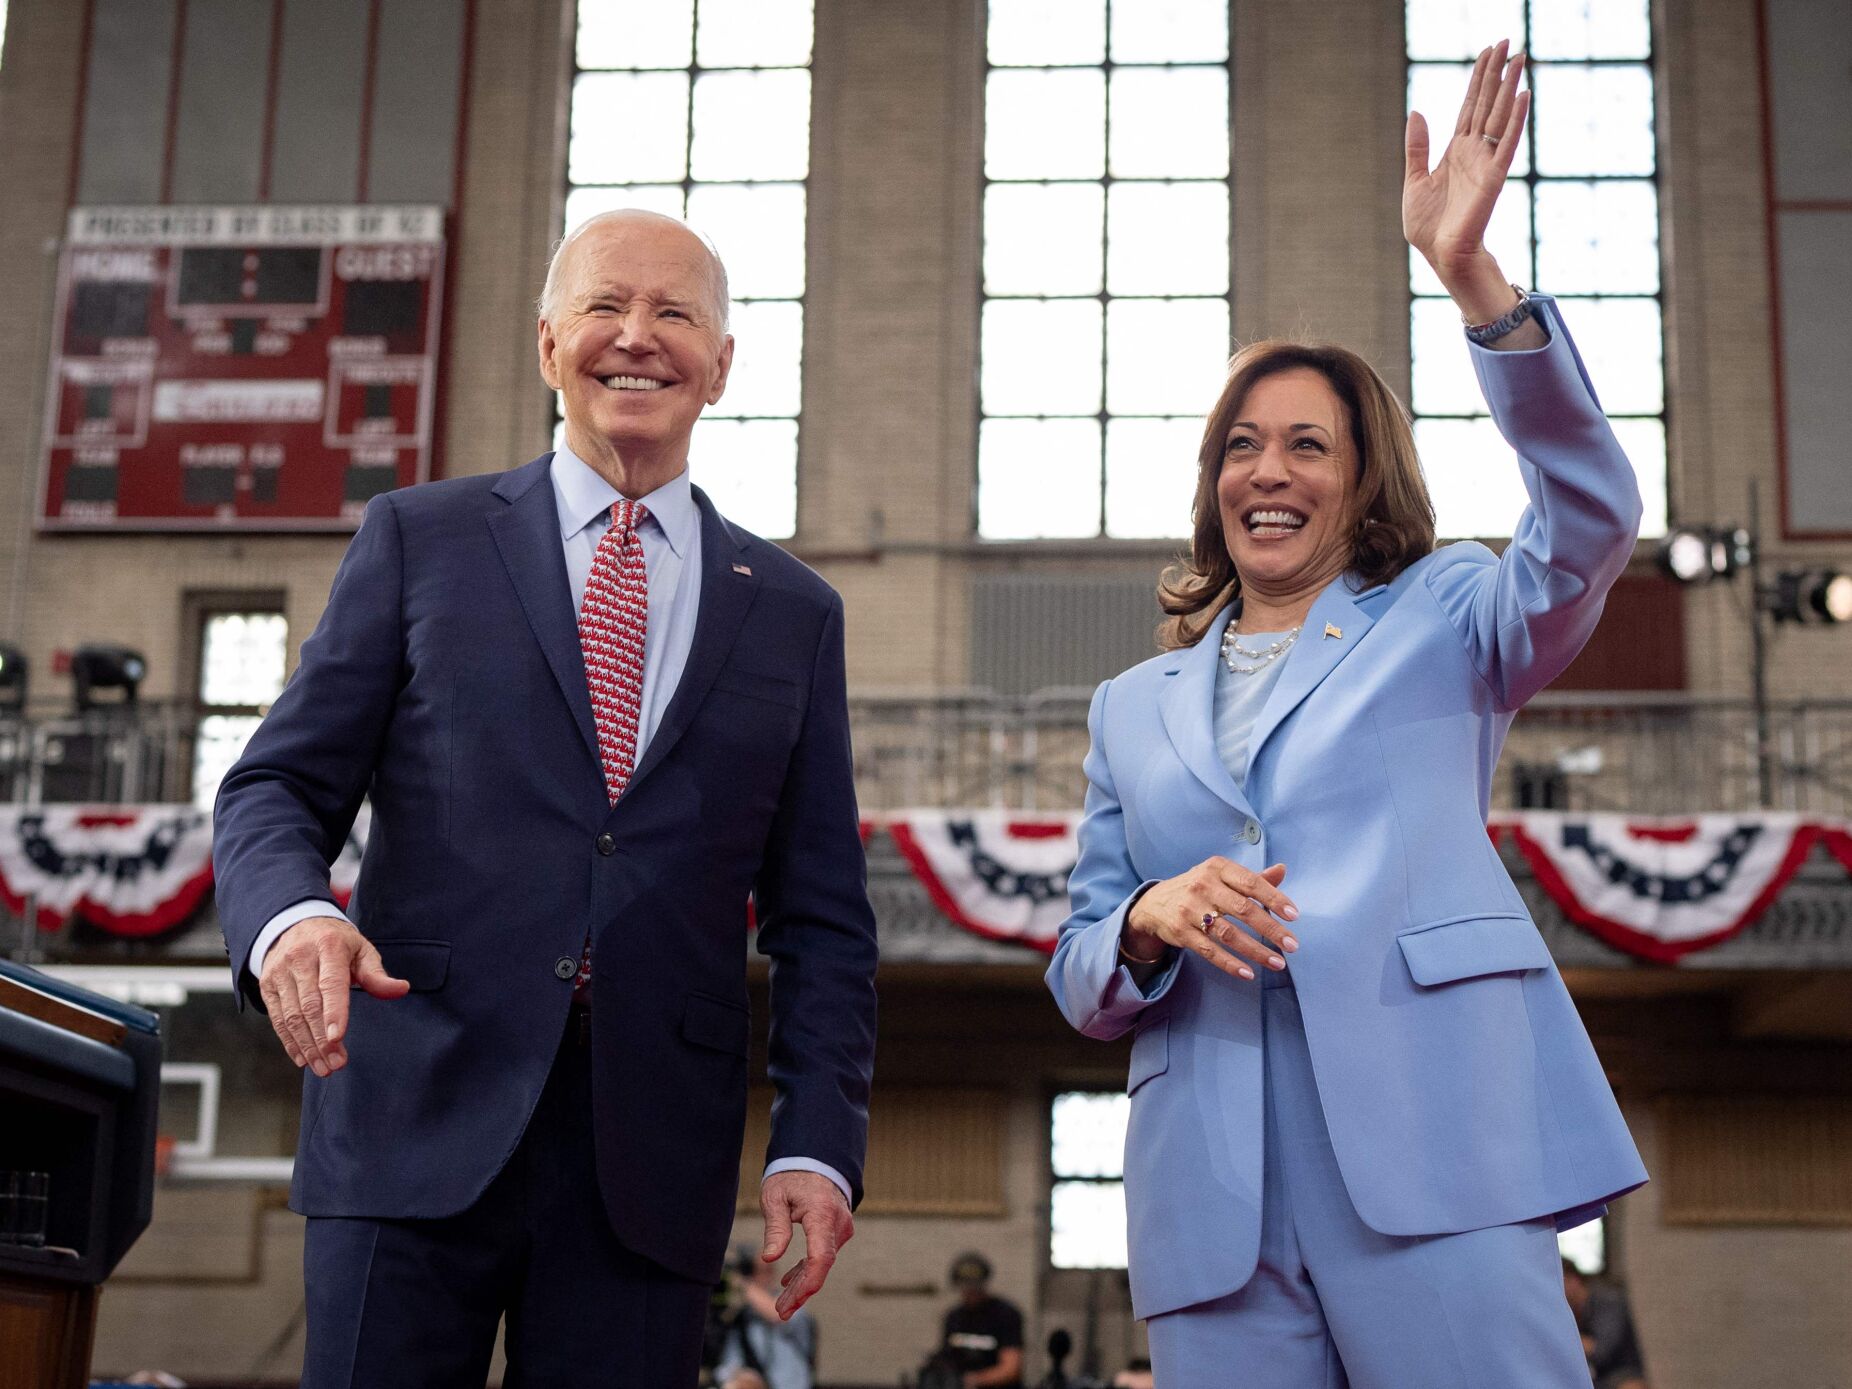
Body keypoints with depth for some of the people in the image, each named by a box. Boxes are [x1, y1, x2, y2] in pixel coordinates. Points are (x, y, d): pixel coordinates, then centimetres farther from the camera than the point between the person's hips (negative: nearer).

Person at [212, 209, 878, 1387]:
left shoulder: (794, 612, 13)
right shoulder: (419, 539, 9)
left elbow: (822, 920, 11)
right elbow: (279, 786, 6)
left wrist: (819, 1145, 0)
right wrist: (291, 915, -17)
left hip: (651, 1153, 1)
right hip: (418, 1121, -1)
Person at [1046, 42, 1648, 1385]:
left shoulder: (1441, 620, 14)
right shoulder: (1134, 708, 22)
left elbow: (1592, 519, -8)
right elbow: (1079, 978, 20)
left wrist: (1473, 278, -19)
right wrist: (1152, 918, -4)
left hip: (1432, 1154, -3)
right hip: (1214, 1204, 3)